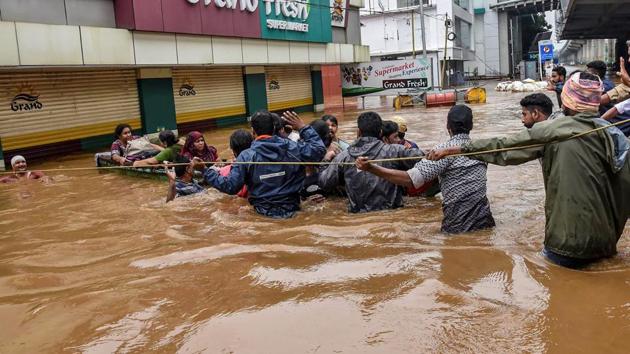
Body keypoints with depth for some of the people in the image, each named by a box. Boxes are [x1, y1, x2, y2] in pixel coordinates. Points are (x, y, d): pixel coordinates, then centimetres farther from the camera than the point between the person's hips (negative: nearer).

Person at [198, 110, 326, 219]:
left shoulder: (246, 156, -11)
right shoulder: (292, 148, -7)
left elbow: (231, 186, -12)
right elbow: (319, 150, 2)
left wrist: (207, 172, 2)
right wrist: (303, 128, 10)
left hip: (264, 212, -2)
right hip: (291, 210, 2)